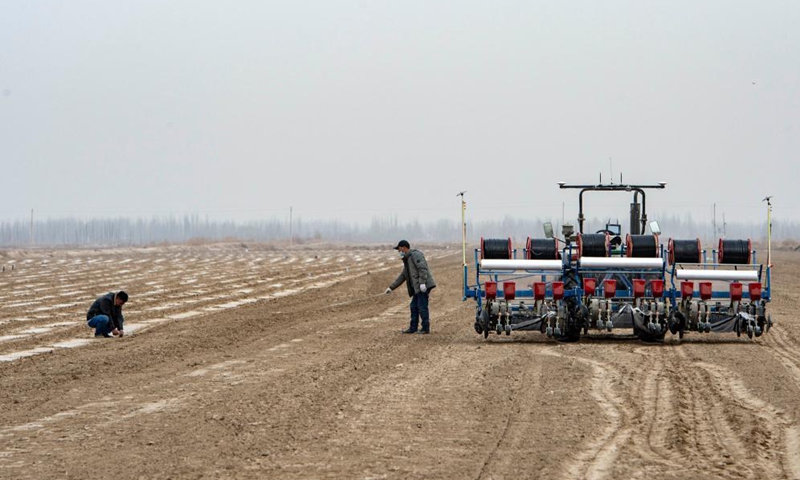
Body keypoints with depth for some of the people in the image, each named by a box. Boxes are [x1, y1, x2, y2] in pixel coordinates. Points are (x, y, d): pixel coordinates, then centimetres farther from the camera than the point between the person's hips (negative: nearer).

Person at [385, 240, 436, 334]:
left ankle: (426, 328, -3)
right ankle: (413, 328, 17)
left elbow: (423, 268, -20)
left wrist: (422, 283, -27)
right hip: (417, 287, 10)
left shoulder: (415, 254, -8)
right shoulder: (407, 260, 24)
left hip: (423, 286, -10)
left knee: (422, 307, -7)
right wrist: (391, 287, 27)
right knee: (414, 307, 12)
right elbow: (403, 276, 28)